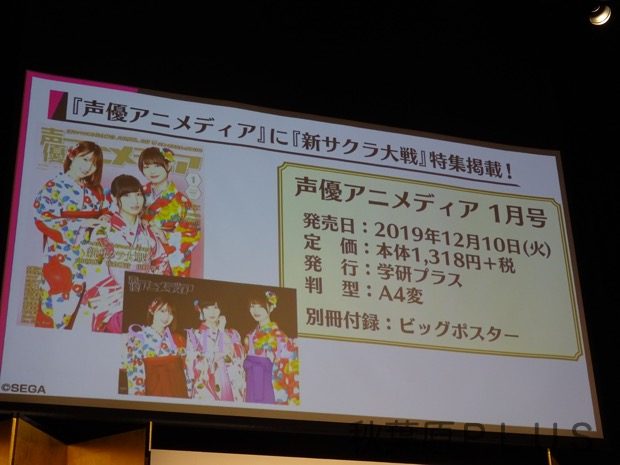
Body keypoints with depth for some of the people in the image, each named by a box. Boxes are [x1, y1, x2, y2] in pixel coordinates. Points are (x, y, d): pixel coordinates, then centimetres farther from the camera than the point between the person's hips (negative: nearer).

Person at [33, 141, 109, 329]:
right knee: (56, 305, -5)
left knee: (78, 303, 4)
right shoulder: (54, 186, -4)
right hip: (61, 256, -5)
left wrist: (104, 218, -3)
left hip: (88, 257, 5)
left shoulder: (95, 190, 14)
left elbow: (101, 214, 22)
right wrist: (81, 223, -16)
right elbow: (43, 218, -13)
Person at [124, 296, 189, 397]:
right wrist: (138, 396, -15)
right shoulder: (139, 336, 1)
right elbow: (134, 367, -6)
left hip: (177, 390, 4)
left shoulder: (177, 339, 15)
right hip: (153, 390, -4)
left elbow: (184, 368, 14)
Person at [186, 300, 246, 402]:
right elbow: (192, 362, -1)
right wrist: (219, 355, -1)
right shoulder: (194, 334, 9)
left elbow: (239, 357, -3)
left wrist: (222, 332, -1)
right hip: (205, 388, -1)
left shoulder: (232, 334, 13)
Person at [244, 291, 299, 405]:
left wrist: (292, 400, -15)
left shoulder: (279, 337, -9)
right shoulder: (250, 337, 13)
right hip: (251, 397, 6)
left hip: (272, 397, -6)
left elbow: (290, 370, -9)